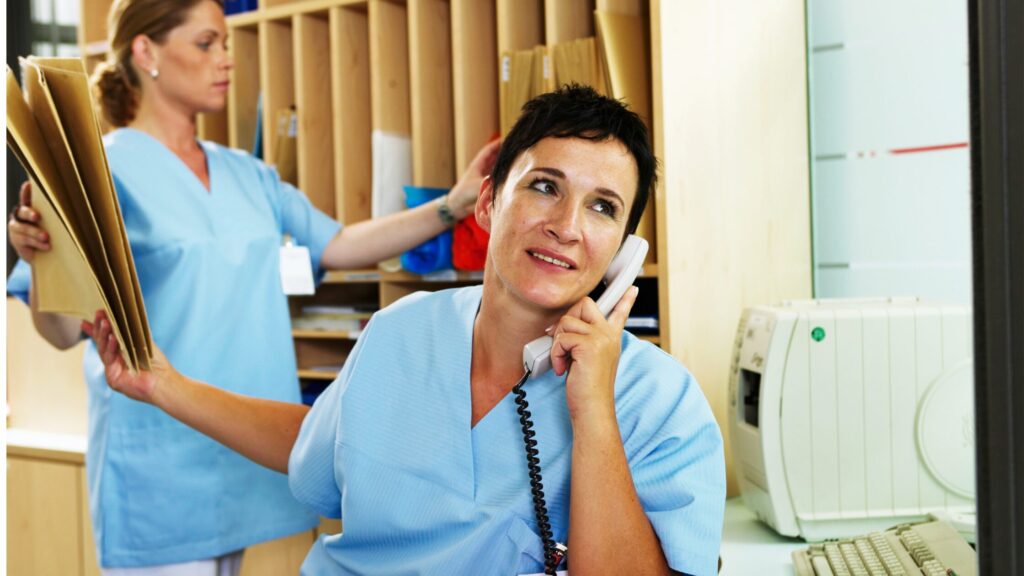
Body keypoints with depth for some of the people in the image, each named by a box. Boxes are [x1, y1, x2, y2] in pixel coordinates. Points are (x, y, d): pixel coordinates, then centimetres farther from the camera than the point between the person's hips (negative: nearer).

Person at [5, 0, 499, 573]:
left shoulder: (246, 175, 11)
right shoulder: (106, 168, -9)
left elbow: (339, 246, 8)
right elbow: (64, 329, -13)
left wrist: (456, 203, 0)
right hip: (160, 456, -6)